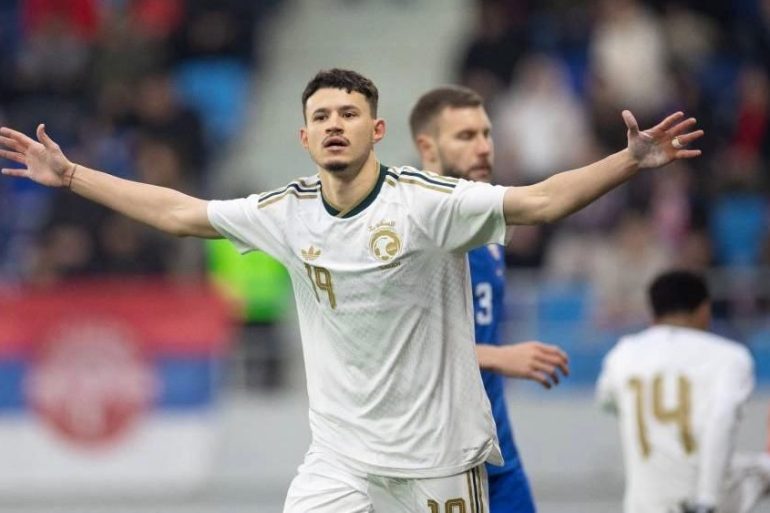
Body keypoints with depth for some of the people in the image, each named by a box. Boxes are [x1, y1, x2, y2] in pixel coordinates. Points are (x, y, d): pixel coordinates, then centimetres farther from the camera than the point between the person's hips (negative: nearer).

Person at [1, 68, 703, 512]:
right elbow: (180, 213, 11)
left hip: (439, 455, -3)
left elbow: (540, 202, -20)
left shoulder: (427, 202, -12)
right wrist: (69, 176, 13)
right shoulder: (288, 214, 1)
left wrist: (631, 161, -34)